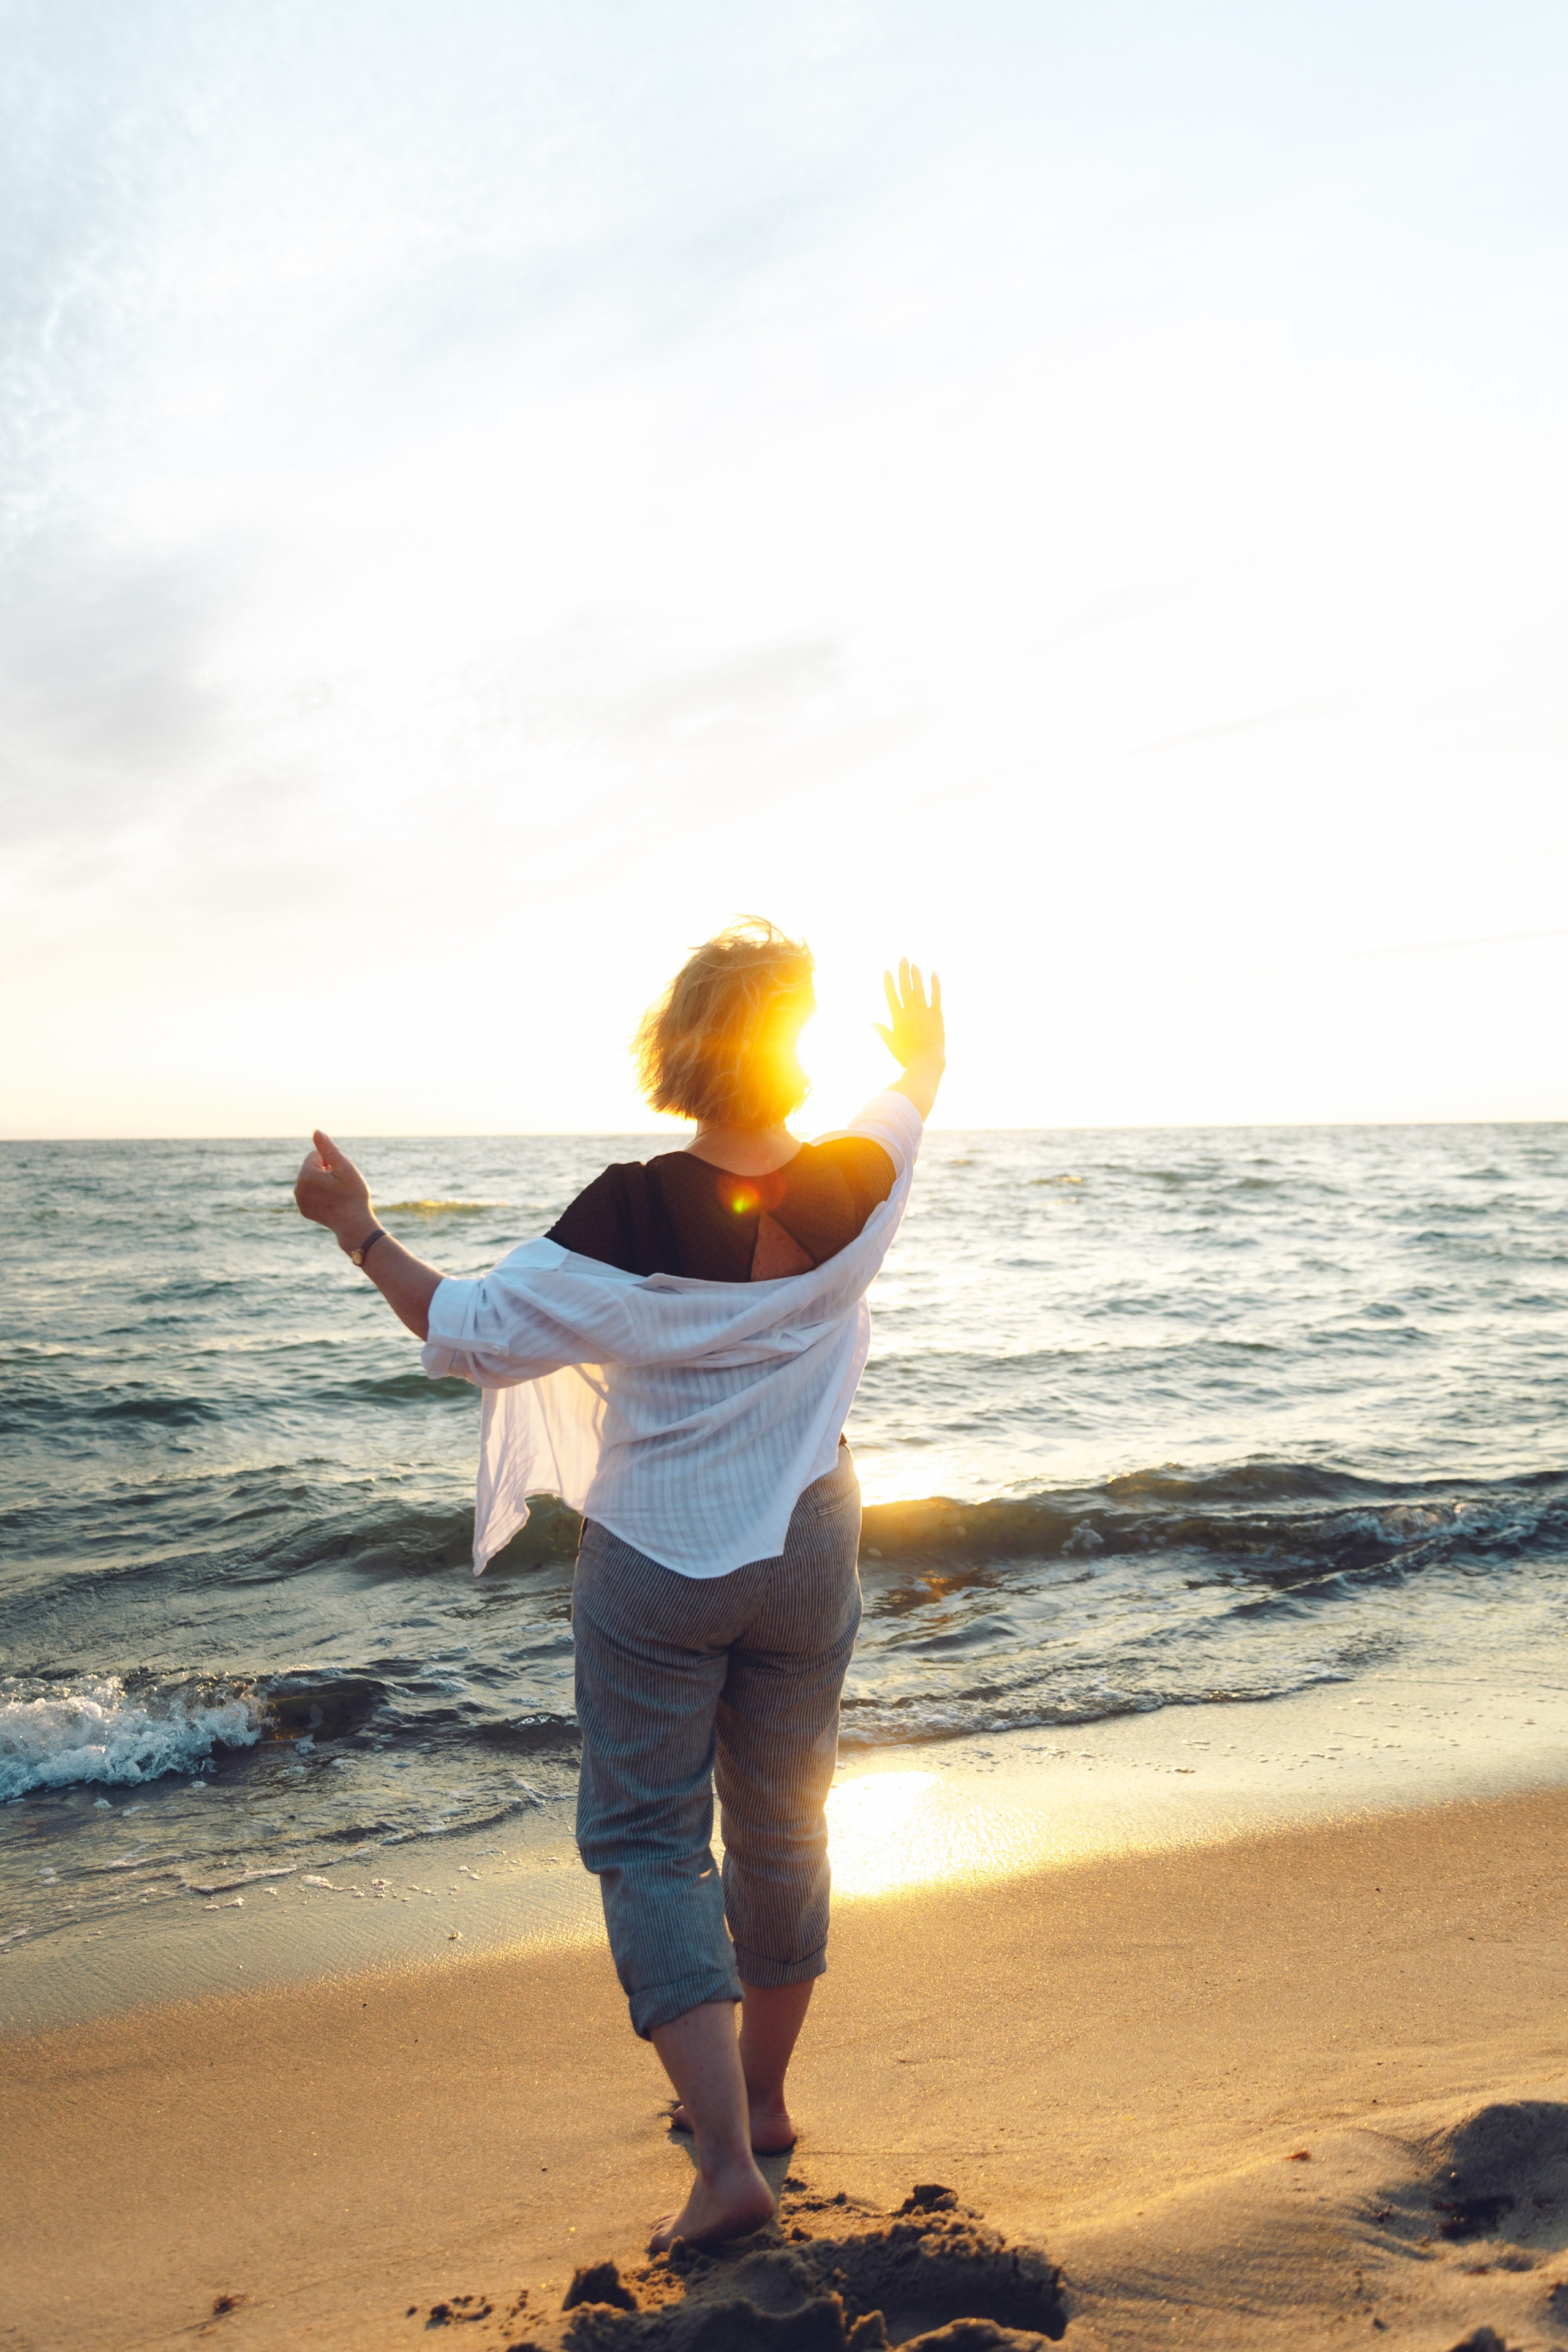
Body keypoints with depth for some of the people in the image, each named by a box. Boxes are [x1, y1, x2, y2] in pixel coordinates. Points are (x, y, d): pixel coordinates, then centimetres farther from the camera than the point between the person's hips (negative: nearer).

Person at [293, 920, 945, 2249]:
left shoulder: (635, 1213, -22)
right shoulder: (854, 1188, -11)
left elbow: (476, 1337, -15)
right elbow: (905, 1114, 13)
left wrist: (359, 1232, -3)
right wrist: (925, 1064, 35)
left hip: (655, 1565, -4)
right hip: (807, 1553, 4)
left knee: (649, 1837, 8)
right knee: (782, 1824, 20)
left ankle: (728, 2159, 1)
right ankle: (759, 2095, 38)